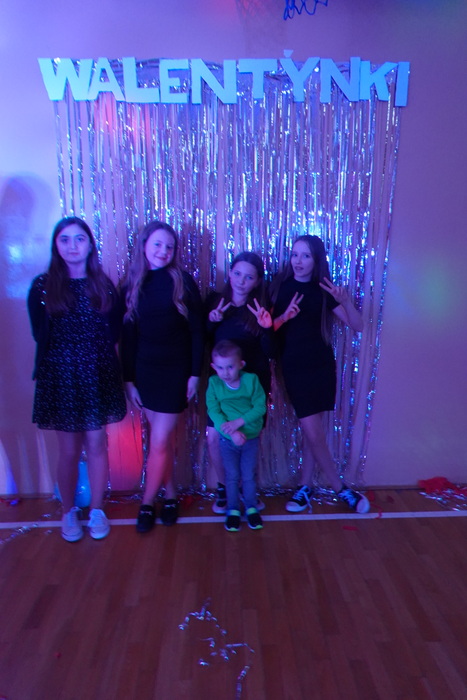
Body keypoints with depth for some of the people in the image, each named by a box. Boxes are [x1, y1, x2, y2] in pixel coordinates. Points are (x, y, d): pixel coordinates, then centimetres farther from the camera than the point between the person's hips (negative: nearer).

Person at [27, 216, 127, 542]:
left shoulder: (104, 286, 4)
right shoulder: (42, 287, -1)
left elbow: (115, 332, 2)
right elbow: (41, 335, -3)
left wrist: (92, 353, -10)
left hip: (99, 376, 1)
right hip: (61, 377, -1)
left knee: (97, 445, 9)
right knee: (70, 450, 8)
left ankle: (97, 510, 26)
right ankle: (69, 513, 28)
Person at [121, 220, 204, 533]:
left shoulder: (183, 282, -4)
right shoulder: (132, 285, 3)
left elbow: (197, 332, -4)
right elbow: (128, 336, 5)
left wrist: (195, 373, -7)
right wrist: (129, 379, 4)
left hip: (176, 370, -3)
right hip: (145, 370, 3)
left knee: (159, 442, -1)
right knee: (164, 439, 12)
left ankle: (148, 504, 17)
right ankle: (170, 496, 29)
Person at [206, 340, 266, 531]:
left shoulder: (251, 380, -13)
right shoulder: (214, 383, -11)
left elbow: (260, 407, -14)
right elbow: (213, 412, -15)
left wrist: (239, 421, -24)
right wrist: (232, 433, -26)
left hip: (251, 437, 0)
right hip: (228, 440, 0)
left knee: (249, 476, 12)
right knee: (232, 476, 11)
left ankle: (251, 508, 31)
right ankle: (233, 510, 29)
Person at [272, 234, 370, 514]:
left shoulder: (323, 291, 2)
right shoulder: (282, 288, 0)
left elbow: (358, 326, -3)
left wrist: (345, 300, -20)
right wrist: (285, 316, -21)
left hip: (322, 365, 1)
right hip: (295, 367, -1)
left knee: (312, 431, 7)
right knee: (314, 433, -2)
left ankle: (306, 487, 24)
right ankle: (342, 490, 16)